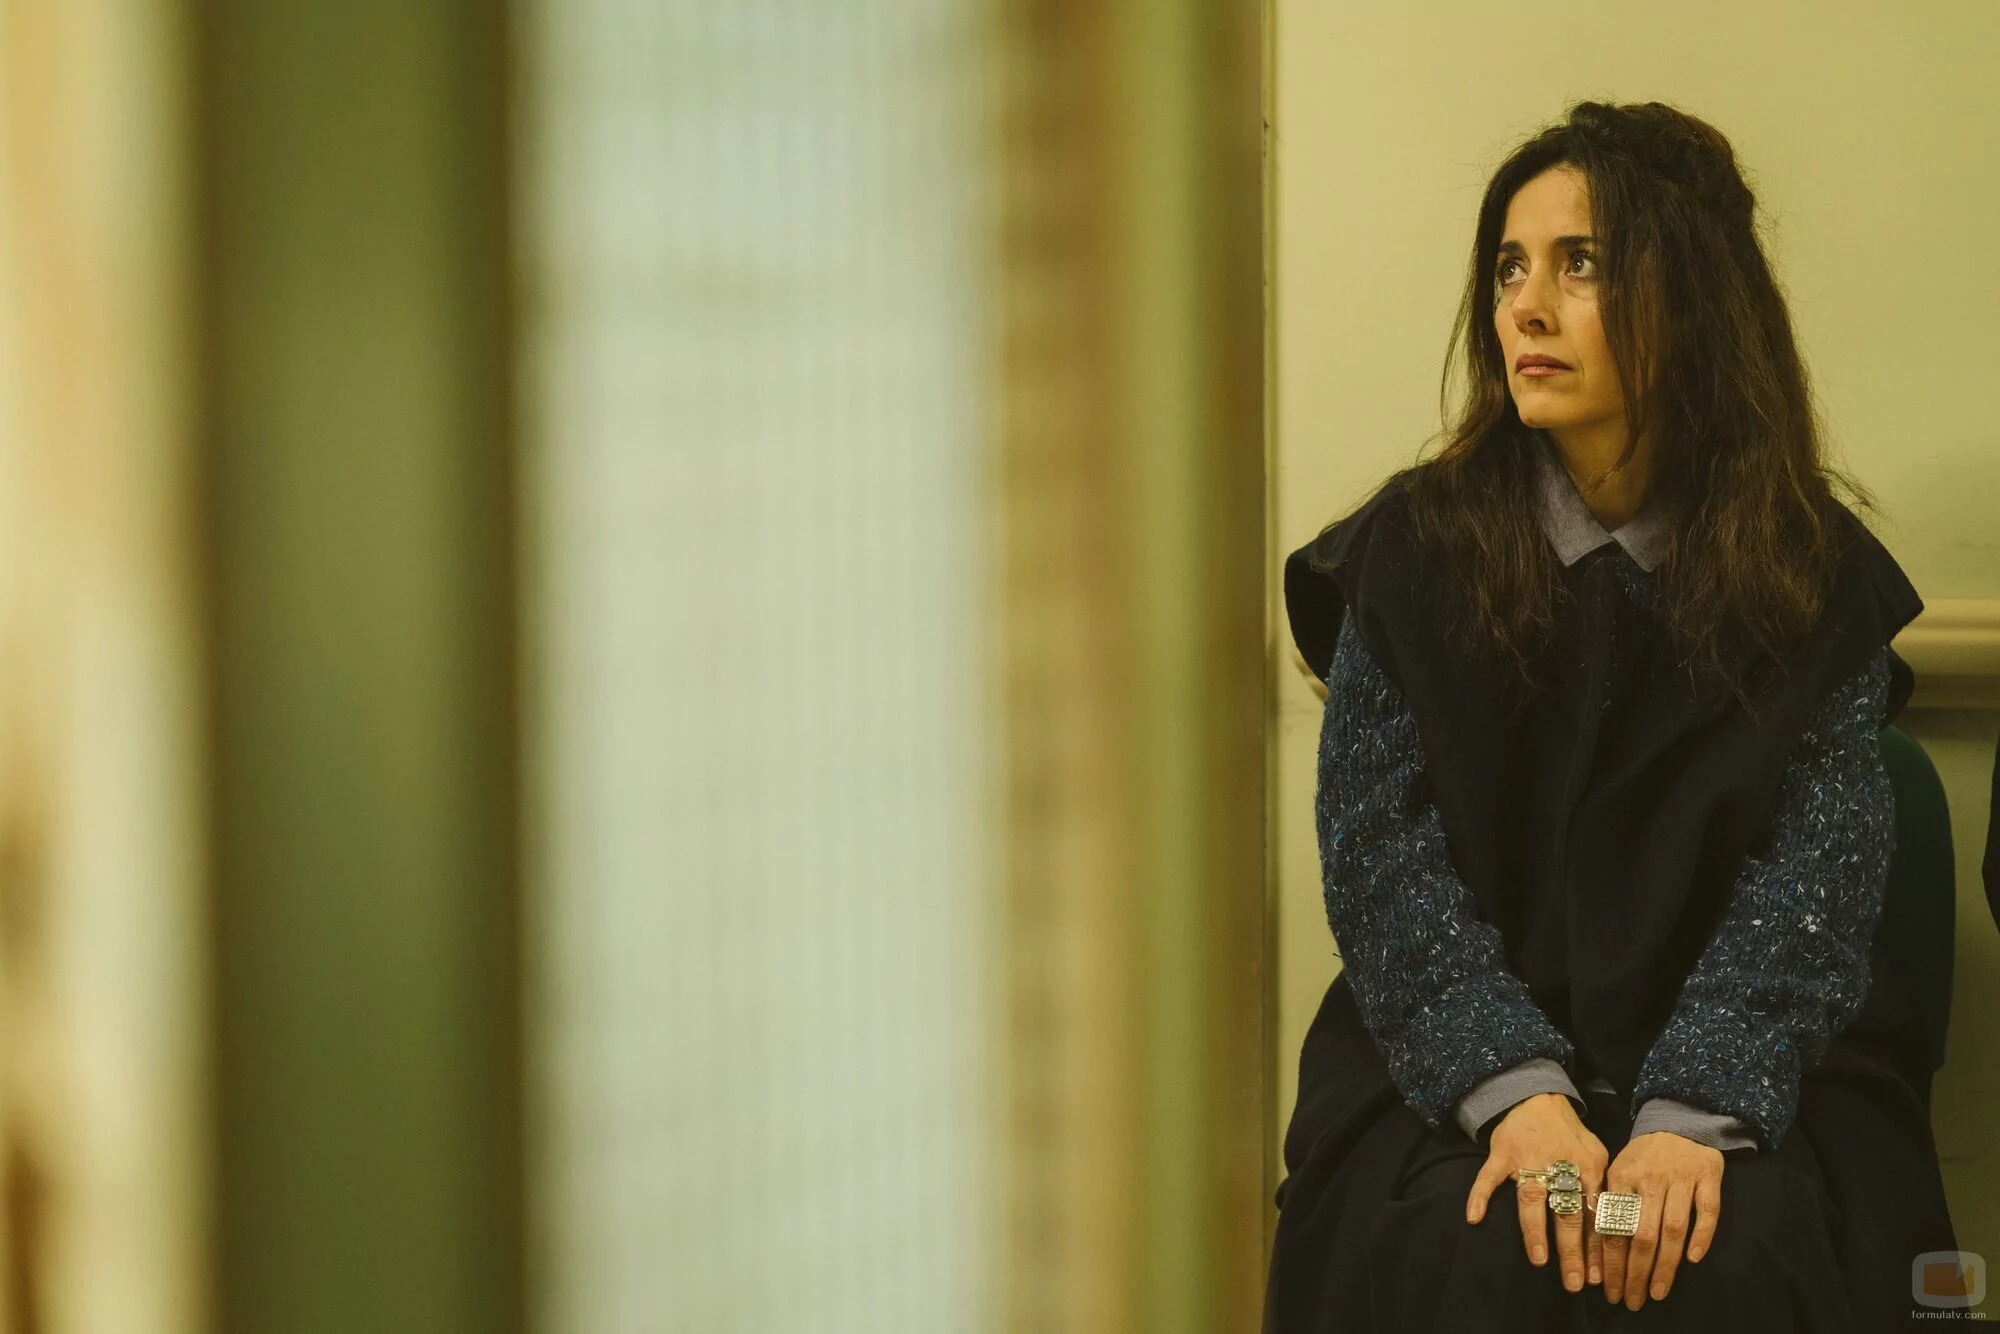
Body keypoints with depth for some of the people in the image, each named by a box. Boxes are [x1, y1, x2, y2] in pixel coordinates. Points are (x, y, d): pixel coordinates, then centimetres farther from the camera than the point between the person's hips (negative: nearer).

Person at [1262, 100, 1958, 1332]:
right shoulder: (1413, 549, 2)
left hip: (1745, 1068, 0)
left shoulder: (1817, 573, 1)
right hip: (1461, 1057, 0)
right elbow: (1381, 848, -6)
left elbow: (1819, 870, -7)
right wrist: (1514, 1089, -21)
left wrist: (1697, 1112, -24)